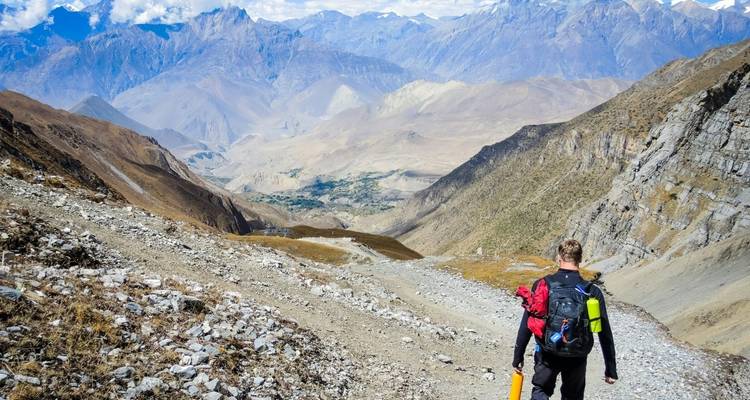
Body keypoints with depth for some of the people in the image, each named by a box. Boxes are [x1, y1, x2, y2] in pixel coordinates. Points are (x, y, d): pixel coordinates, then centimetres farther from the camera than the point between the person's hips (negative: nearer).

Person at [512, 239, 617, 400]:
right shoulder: (592, 292, -8)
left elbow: (526, 325, -8)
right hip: (577, 357, 1)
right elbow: (605, 333, -4)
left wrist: (518, 356, 3)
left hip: (547, 353, -1)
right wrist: (611, 369, 6)